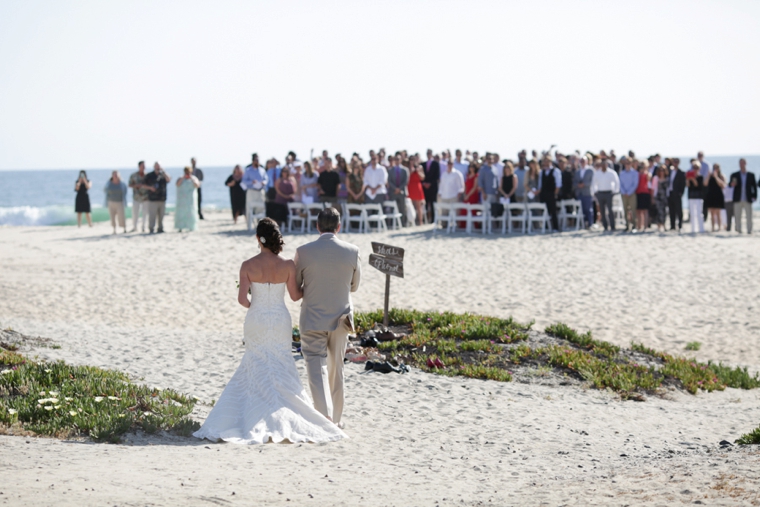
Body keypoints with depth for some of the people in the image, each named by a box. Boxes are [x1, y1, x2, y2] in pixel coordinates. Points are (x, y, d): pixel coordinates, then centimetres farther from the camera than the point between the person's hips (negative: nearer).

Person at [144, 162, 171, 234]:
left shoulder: (163, 175, 11)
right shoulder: (149, 176, 6)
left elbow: (168, 180, -7)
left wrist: (163, 172, -14)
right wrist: (150, 187, -10)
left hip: (162, 199, 3)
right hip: (153, 199, -3)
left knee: (161, 215, 5)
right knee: (152, 215, -8)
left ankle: (160, 228, 12)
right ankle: (151, 229, -6)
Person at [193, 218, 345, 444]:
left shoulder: (248, 266, -12)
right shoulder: (287, 265, -10)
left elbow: (242, 298, -14)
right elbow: (295, 295, -2)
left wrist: (250, 305, 9)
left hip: (256, 321, 0)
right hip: (280, 321, 1)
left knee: (258, 369, 13)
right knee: (280, 370, 13)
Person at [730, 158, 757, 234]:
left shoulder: (751, 175, 6)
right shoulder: (735, 175, 5)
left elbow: (754, 186, 9)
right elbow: (730, 185, -1)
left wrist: (755, 196, -2)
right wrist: (732, 184, -25)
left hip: (748, 200, 0)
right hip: (738, 200, 0)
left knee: (749, 216, -4)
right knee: (738, 216, 2)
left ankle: (749, 230, 1)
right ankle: (739, 230, 10)